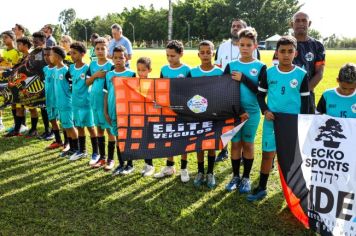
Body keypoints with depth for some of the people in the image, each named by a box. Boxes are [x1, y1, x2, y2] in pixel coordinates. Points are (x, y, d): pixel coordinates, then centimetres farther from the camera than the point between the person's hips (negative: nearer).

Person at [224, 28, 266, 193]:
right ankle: (235, 176, 23)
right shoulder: (231, 65, 3)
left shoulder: (260, 67, -3)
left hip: (252, 111, -1)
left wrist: (243, 79, -19)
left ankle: (246, 178, 22)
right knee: (235, 143, 9)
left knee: (248, 144, 9)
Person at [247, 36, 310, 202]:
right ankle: (261, 188, 20)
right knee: (267, 154, 7)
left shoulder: (301, 74, -3)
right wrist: (265, 111, -8)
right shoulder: (269, 73, 0)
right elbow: (260, 95, 8)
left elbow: (305, 101, 2)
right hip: (271, 121, 1)